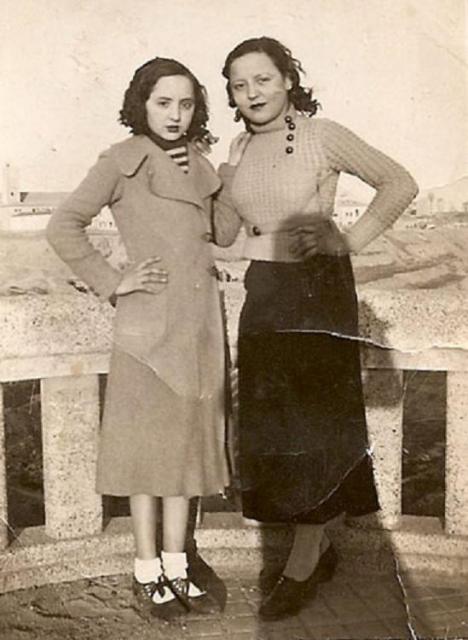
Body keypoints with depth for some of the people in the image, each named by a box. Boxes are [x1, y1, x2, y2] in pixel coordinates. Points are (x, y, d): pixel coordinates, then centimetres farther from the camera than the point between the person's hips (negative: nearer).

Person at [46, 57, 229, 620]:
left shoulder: (198, 164, 13)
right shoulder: (124, 160, -4)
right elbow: (63, 227, -8)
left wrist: (217, 259, 9)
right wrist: (112, 282, -10)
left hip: (200, 321, 6)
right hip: (148, 321, -6)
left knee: (187, 443, 11)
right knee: (147, 446, 3)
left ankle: (176, 567, 24)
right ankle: (147, 572, 17)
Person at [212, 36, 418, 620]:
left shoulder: (322, 136, -8)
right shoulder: (240, 149, 9)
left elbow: (401, 184, -10)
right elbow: (225, 234, 12)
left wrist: (348, 241, -15)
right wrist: (216, 183, -2)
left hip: (316, 291, -6)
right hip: (262, 295, 7)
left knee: (314, 422, 0)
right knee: (272, 423, 10)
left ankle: (301, 567, 10)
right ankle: (319, 548, 25)